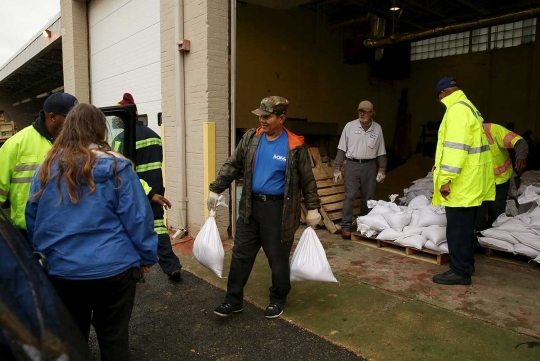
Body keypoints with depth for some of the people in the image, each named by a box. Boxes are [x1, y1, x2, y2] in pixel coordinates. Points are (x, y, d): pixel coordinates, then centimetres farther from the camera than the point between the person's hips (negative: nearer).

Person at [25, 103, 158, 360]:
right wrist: (147, 256, -1)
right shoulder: (115, 165, -11)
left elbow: (32, 219, 11)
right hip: (112, 268, -3)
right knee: (113, 337, 13)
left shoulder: (46, 168, 2)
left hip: (61, 270, 4)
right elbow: (136, 216, -12)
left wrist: (41, 255, 25)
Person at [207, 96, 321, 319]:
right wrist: (216, 189, 5)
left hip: (279, 209, -4)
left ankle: (278, 300, 31)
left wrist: (312, 208, -2)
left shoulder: (294, 146, -9)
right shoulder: (251, 138, 2)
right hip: (251, 206, 4)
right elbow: (232, 165, 7)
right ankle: (233, 300, 24)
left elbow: (307, 180, -2)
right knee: (241, 254, 9)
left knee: (278, 258, 9)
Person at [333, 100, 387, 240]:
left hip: (369, 166, 2)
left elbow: (381, 152, 7)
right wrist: (337, 168, -4)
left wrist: (382, 170, 4)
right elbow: (342, 149, -1)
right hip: (352, 165, -2)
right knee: (350, 196, -6)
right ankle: (346, 227, 0)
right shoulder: (350, 126, -2)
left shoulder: (377, 128, 3)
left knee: (368, 197, 10)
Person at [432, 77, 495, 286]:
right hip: (470, 181, 11)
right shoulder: (468, 107, 18)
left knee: (457, 228, -3)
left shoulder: (457, 110, -16)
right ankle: (466, 263, 30)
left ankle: (460, 272, 5)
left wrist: (446, 179, -23)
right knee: (465, 226, 19)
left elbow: (456, 148, -25)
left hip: (461, 183, -11)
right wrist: (441, 168, 25)